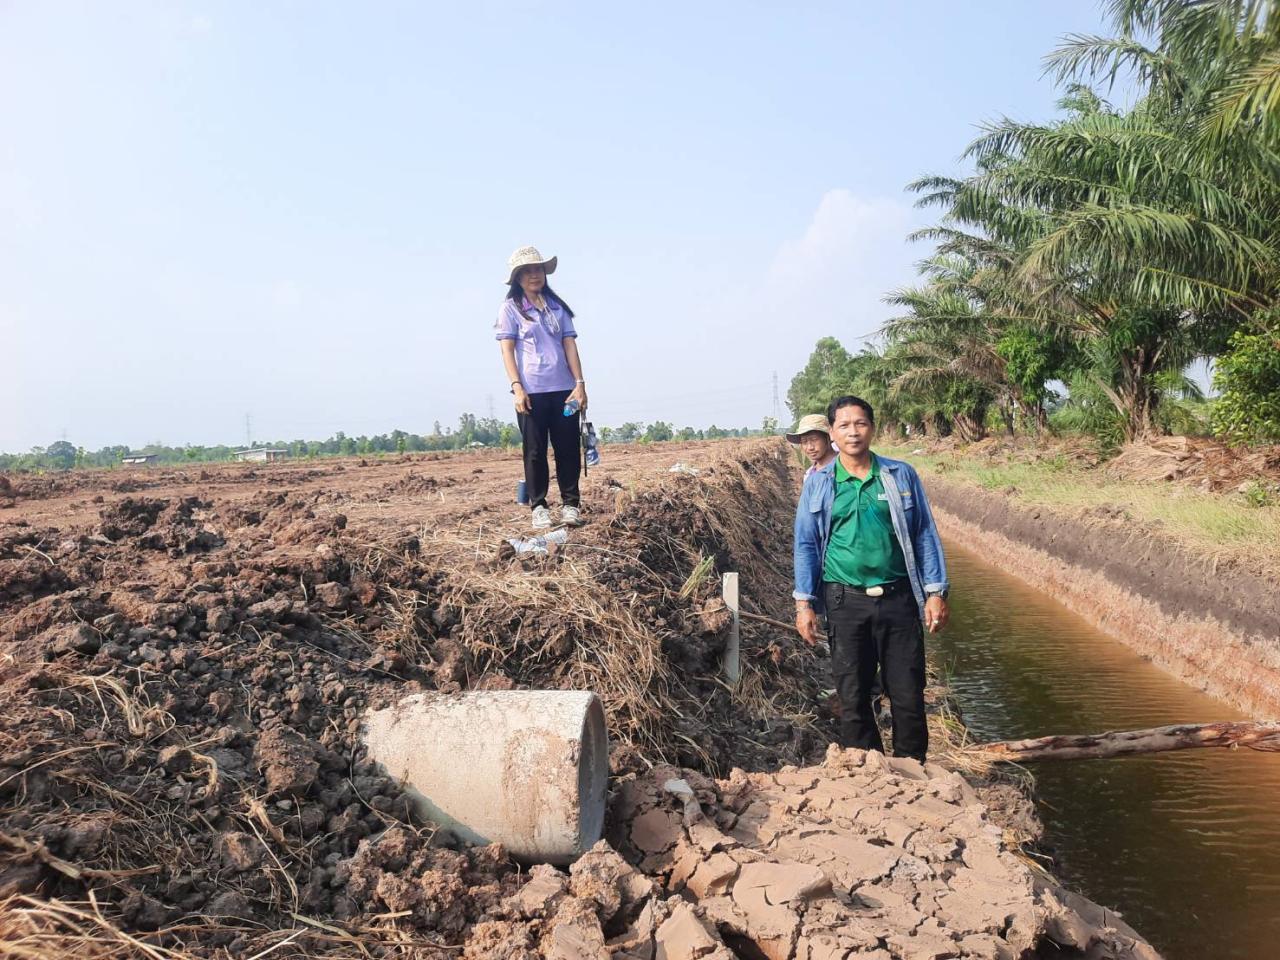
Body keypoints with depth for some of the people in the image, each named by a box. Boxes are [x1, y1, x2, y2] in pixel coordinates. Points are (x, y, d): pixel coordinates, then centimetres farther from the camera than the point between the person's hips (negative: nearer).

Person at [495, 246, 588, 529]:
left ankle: (571, 504, 12)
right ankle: (538, 506, 10)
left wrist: (580, 383, -1)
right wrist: (517, 387, -12)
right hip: (531, 392, -3)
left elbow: (570, 344, 8)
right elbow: (507, 350, -2)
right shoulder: (511, 308, 3)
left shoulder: (557, 306, 12)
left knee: (568, 448, 3)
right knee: (535, 451, 2)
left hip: (563, 389, 3)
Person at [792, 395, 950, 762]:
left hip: (898, 598, 0)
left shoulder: (902, 475, 3)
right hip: (846, 603, 0)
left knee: (908, 695, 5)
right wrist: (804, 603, -1)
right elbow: (806, 545, 5)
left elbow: (925, 535, 5)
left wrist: (935, 592, 0)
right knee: (853, 698, 8)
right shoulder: (818, 483, 3)